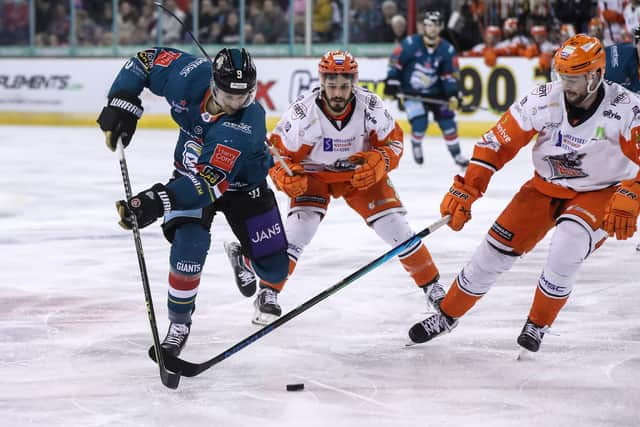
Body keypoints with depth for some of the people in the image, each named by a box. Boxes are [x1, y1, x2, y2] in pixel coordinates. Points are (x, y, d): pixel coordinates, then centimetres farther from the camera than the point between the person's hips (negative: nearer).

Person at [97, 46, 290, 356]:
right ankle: (179, 322, -4)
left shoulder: (247, 122, -40)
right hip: (191, 171, 2)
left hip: (243, 184, -2)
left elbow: (210, 181, -47)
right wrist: (122, 103, -21)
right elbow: (146, 60, -9)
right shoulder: (191, 75, -28)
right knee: (189, 243, -24)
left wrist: (157, 202, -57)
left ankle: (242, 258, 37)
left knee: (274, 269, -1)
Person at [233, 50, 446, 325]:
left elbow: (393, 141, -8)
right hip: (313, 174, -2)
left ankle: (431, 284, 12)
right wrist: (284, 177, -35)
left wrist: (378, 162, -28)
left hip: (360, 174, 2)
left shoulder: (370, 106, -23)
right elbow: (277, 151, -16)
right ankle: (268, 292, -9)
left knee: (393, 224, -6)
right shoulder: (303, 112, -28)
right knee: (299, 226, -22)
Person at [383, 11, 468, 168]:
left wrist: (453, 95, -18)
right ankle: (416, 146, 17)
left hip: (435, 92, 3)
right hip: (412, 92, -3)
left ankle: (456, 154, 12)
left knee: (448, 122, -2)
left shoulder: (447, 50, -8)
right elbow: (395, 61, -9)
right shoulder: (410, 44, -16)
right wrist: (391, 83, -13)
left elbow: (451, 75, -6)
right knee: (419, 123, -16)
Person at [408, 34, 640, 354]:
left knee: (566, 247, -29)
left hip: (600, 193, -3)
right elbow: (496, 143, -12)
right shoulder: (543, 100, -18)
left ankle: (537, 325, -7)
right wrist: (465, 191, -17)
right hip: (546, 186, 3)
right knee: (496, 250, -2)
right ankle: (447, 314, 20)